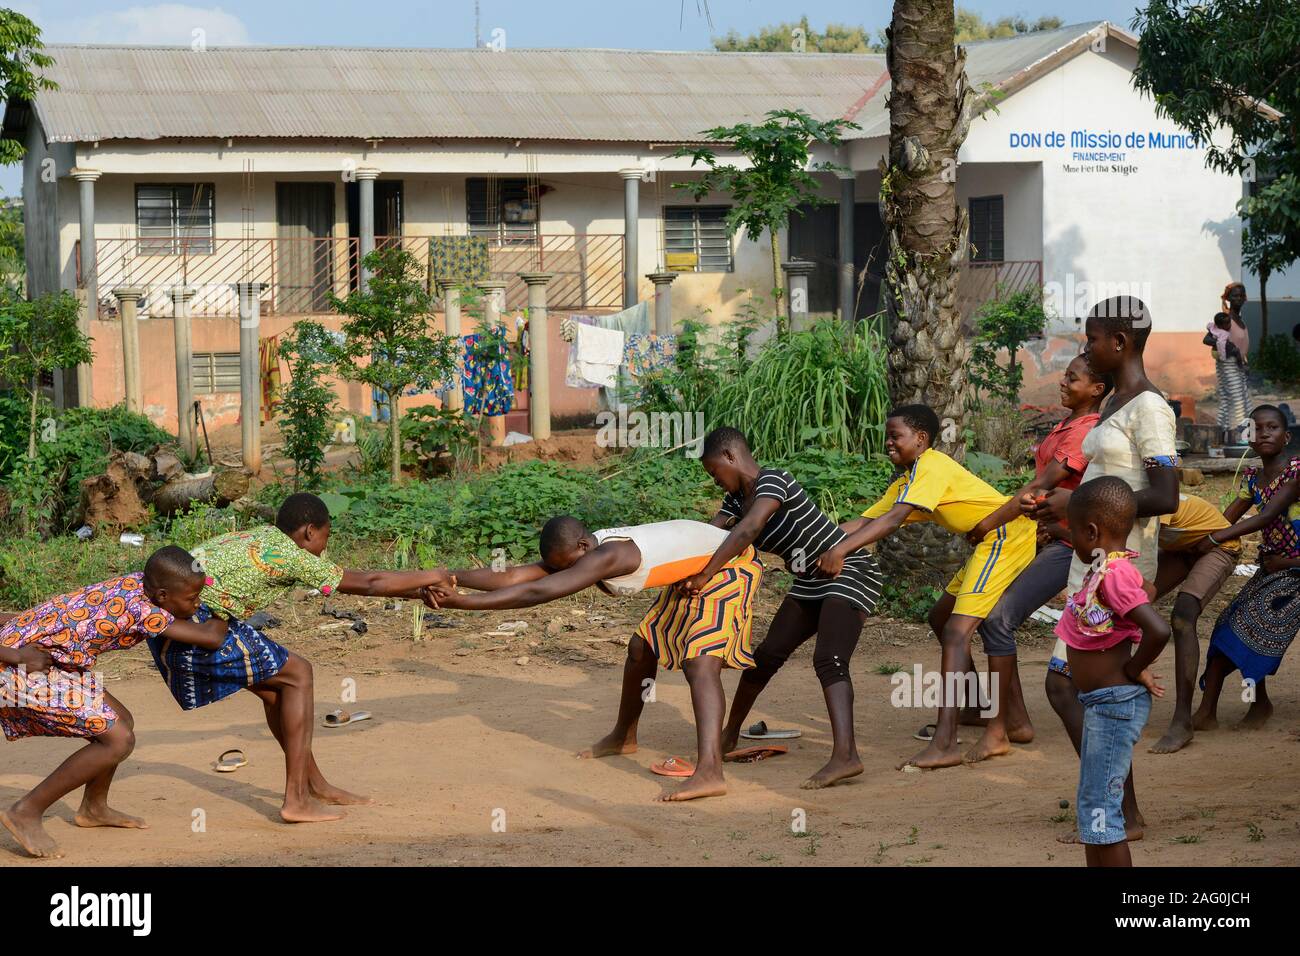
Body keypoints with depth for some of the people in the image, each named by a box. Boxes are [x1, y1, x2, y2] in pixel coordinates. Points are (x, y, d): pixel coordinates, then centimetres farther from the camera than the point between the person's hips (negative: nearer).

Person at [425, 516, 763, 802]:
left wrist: (461, 601, -44)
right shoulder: (579, 555, -7)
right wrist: (452, 578, -31)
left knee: (700, 662, -26)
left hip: (729, 565, -10)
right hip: (691, 571, 10)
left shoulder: (606, 556, -34)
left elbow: (536, 593, -41)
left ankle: (709, 771, -39)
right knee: (641, 647, 19)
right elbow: (513, 577, -18)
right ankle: (623, 737, 41)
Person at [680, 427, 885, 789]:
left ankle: (845, 755, -39)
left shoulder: (773, 481, -22)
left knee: (828, 660, -26)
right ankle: (729, 736, 26)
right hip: (810, 583, 9)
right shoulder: (738, 498, 7)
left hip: (850, 572, -9)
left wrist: (706, 575, -43)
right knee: (767, 654, 10)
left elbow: (747, 531, -37)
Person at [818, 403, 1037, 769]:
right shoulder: (905, 483, 17)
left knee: (956, 631, -18)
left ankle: (944, 745, -28)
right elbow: (863, 522, 12)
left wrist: (840, 550, -31)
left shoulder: (930, 465, -14)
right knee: (940, 619, 20)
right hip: (989, 543, 11)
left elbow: (893, 520, -25)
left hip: (1008, 536, -11)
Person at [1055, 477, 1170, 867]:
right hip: (1104, 704, 10)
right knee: (1092, 808, 18)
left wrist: (1133, 669, -18)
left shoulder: (1113, 575, -22)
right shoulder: (1113, 568, 7)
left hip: (1114, 704, -10)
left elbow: (1158, 630, -34)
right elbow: (1147, 590, 29)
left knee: (1099, 810, -5)